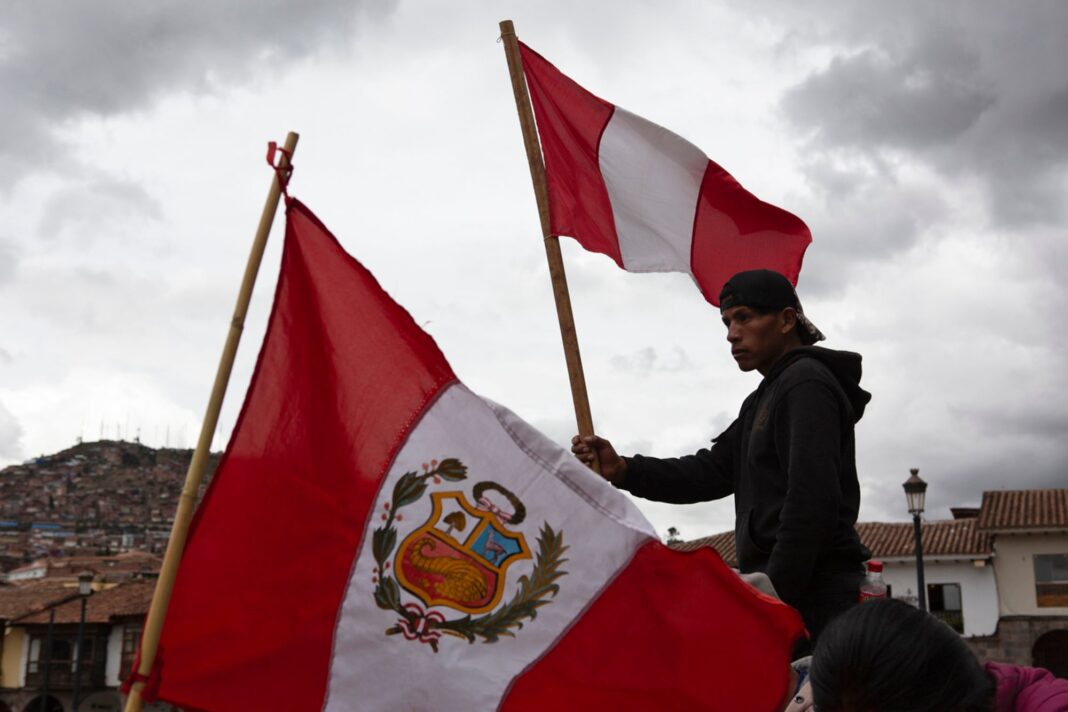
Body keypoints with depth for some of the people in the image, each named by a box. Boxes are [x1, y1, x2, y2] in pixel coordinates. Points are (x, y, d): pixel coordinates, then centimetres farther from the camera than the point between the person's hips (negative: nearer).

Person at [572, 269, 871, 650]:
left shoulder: (806, 384, -10)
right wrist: (623, 470, 2)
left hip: (811, 591, -10)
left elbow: (812, 503, -20)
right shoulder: (763, 400, 23)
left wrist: (776, 592, -23)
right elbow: (712, 471, 15)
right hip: (790, 587, 10)